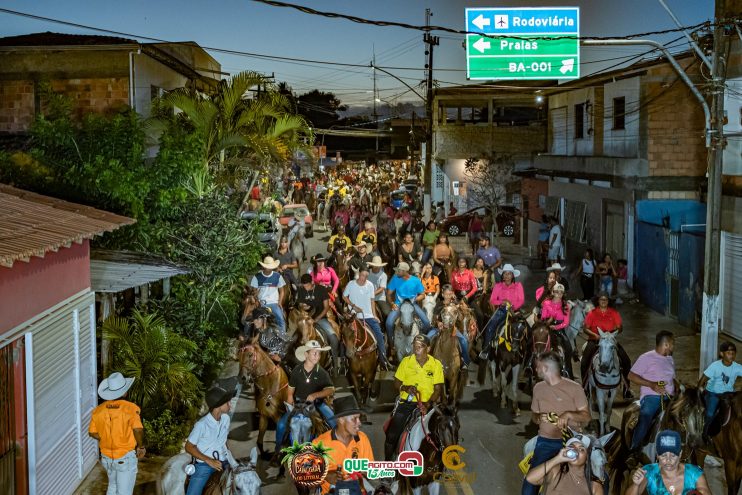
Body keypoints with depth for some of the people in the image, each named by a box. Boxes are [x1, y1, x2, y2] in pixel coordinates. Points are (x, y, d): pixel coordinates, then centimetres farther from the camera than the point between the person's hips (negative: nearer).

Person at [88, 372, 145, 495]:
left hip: (107, 457, 5)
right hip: (126, 457, -5)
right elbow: (138, 430, -28)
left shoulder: (98, 410, -3)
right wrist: (141, 446, -11)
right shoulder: (131, 408, -18)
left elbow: (92, 432, 3)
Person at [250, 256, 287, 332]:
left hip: (274, 303, 0)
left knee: (281, 319, -19)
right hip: (261, 304, 0)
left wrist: (279, 303, -2)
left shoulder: (277, 276, 3)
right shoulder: (257, 277, 1)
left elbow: (281, 291, 11)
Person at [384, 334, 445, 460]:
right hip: (406, 402, 1)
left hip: (426, 404, -1)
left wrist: (428, 403, -18)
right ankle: (387, 462, 11)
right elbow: (396, 383, 9)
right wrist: (405, 388, -13)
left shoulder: (436, 364, 0)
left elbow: (438, 389, -1)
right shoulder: (406, 361, 2)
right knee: (391, 435, -10)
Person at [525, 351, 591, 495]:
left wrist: (569, 414, -19)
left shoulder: (574, 388, -4)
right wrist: (538, 418, -3)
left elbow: (587, 417, -2)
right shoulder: (538, 388, 10)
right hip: (546, 441, 3)